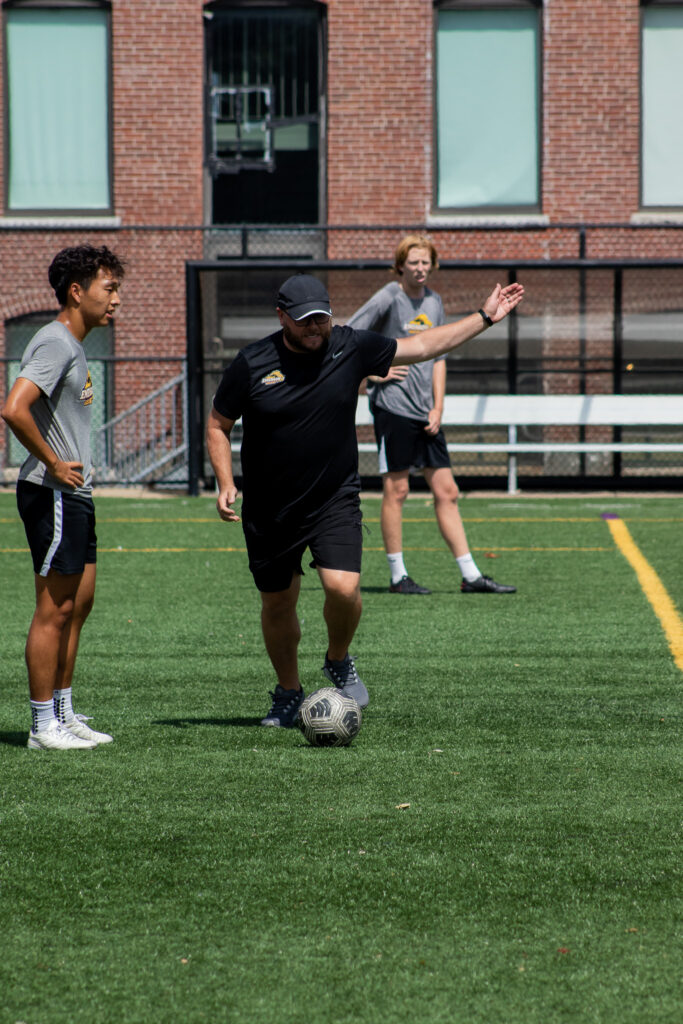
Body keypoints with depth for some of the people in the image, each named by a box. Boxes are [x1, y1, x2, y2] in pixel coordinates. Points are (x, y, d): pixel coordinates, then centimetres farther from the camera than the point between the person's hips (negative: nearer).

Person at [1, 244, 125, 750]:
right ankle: (44, 725, -1)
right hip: (53, 495, -10)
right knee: (55, 609, -6)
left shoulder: (72, 345, 16)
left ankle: (64, 714, 20)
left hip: (76, 494, 10)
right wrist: (54, 465, -20)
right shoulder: (55, 344, -16)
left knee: (79, 603, 13)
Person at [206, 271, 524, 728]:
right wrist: (226, 483, -11)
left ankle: (339, 663, 10)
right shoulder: (252, 363, -9)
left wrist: (485, 317, 4)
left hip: (335, 501, 0)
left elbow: (421, 346, 4)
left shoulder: (350, 348, -6)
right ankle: (289, 695, 32)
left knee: (343, 587, -20)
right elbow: (218, 426, 2)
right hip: (269, 510, 0)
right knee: (278, 604, 9)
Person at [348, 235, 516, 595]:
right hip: (392, 407, -6)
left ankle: (471, 576, 6)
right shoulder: (389, 298, -6)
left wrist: (438, 408, 8)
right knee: (396, 489, -2)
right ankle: (398, 576, 5)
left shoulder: (433, 302, 13)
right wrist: (373, 373, -11)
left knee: (446, 491, 5)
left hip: (424, 413, 6)